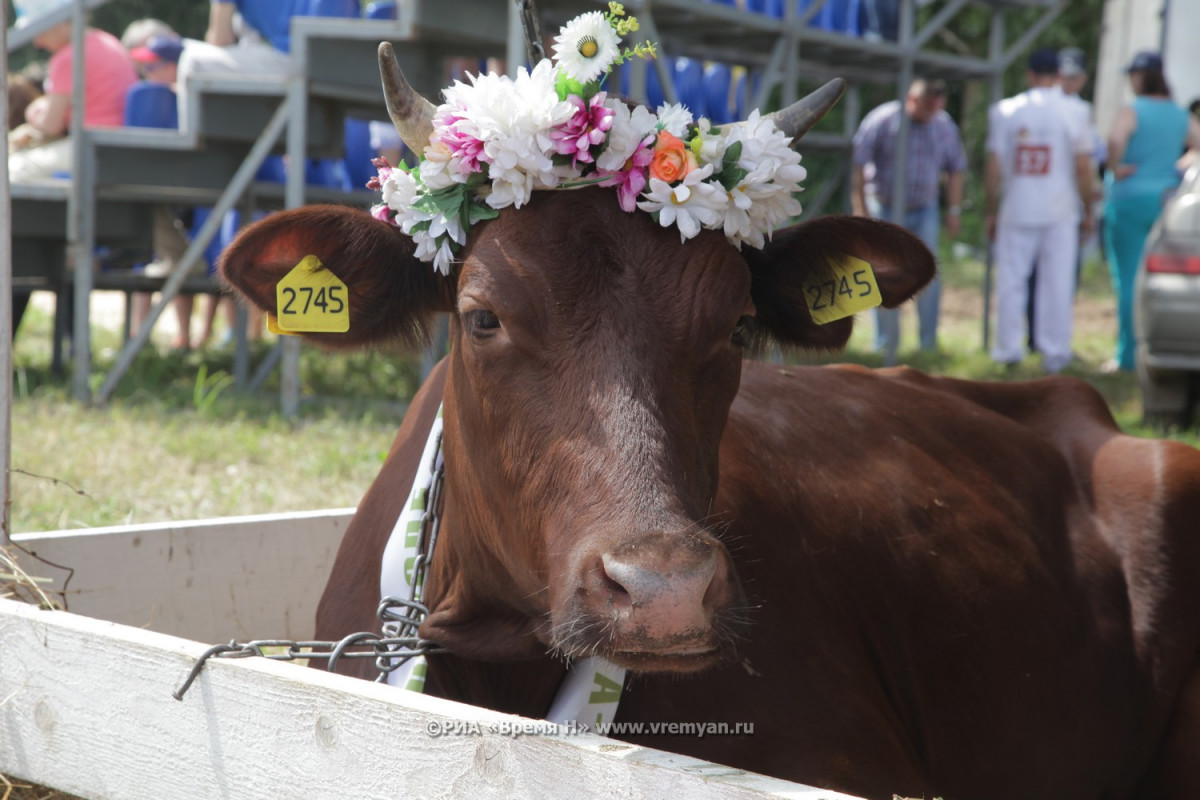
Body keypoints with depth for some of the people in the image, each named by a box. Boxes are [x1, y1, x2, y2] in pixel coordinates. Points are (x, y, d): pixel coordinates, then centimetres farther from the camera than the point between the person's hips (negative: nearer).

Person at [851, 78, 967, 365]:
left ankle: (929, 343, 6)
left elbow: (955, 169, 10)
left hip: (924, 211, 3)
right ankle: (886, 346, 8)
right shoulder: (882, 120, -13)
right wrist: (860, 208, -13)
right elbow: (859, 166, -12)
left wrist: (954, 210, 5)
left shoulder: (945, 126, 0)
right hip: (885, 210, -3)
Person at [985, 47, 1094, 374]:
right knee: (1057, 282, 5)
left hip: (1016, 212, 0)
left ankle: (1008, 350, 10)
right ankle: (1054, 353, 6)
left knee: (1011, 279, 8)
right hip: (1060, 212, 0)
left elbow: (994, 168, -2)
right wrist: (1088, 212, 5)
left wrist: (990, 212, 6)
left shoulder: (1004, 111, -1)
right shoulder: (1071, 114, -3)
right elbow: (1083, 168, -4)